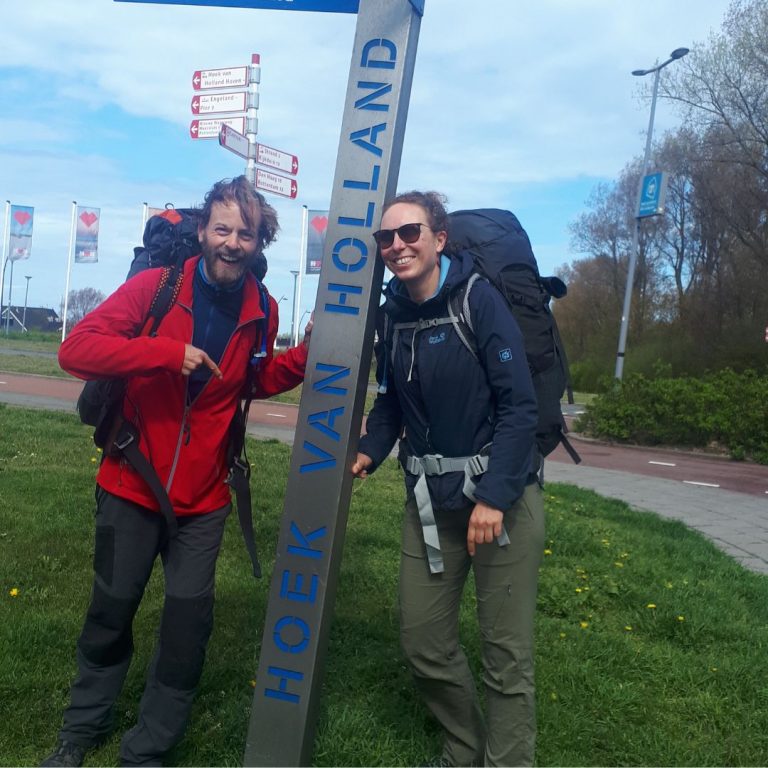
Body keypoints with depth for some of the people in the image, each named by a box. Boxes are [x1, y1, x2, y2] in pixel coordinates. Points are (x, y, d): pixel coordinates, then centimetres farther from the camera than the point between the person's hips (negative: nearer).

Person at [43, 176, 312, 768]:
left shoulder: (261, 310, -2)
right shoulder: (155, 287, -12)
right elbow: (75, 349, -20)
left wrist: (308, 351, -4)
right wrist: (168, 351, -30)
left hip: (203, 497, 2)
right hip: (131, 485, -2)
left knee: (189, 622, 5)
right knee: (110, 612, 15)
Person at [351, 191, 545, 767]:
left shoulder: (479, 299, -12)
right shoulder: (393, 315, 5)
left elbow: (520, 405, -15)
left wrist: (494, 496, -21)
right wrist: (370, 451, -3)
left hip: (503, 496, -5)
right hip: (430, 502, 6)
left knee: (506, 653, 3)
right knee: (423, 640, 11)